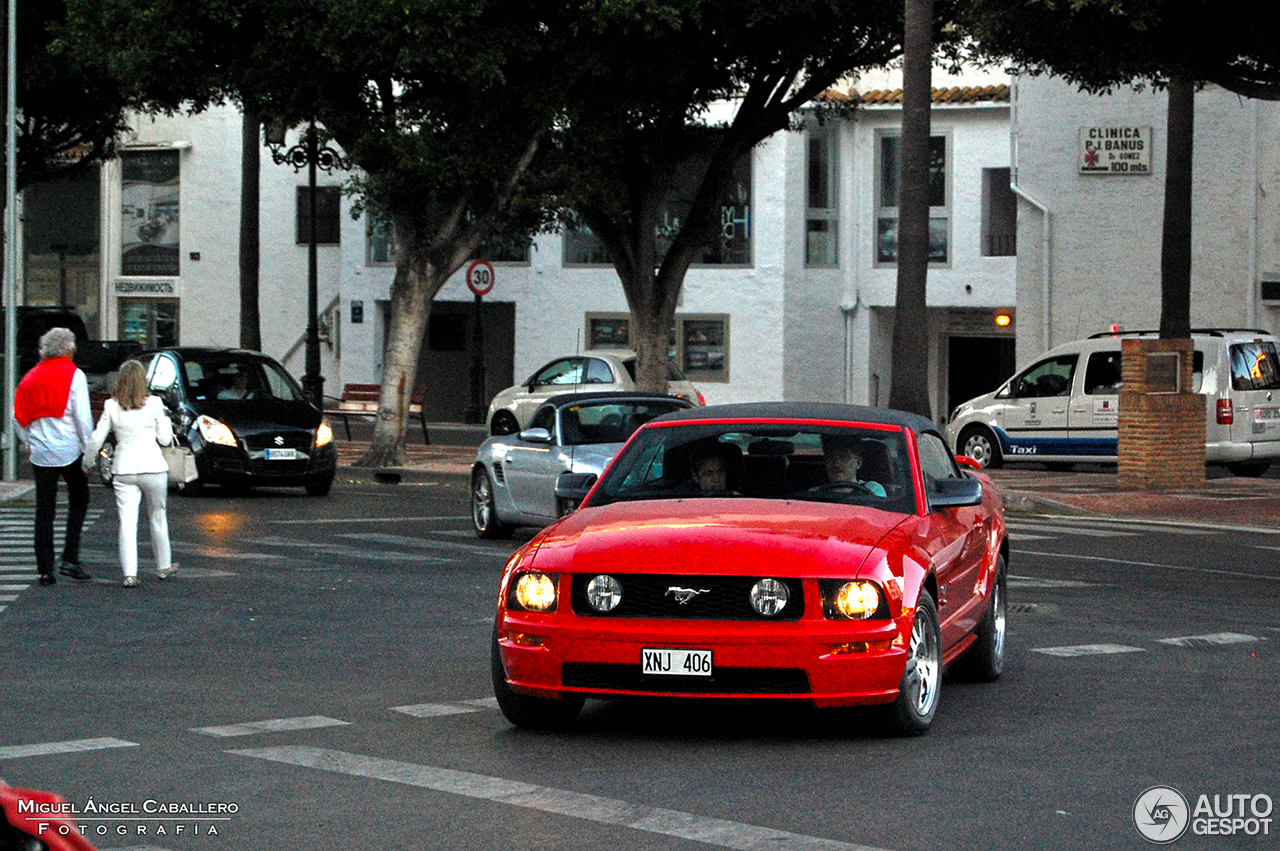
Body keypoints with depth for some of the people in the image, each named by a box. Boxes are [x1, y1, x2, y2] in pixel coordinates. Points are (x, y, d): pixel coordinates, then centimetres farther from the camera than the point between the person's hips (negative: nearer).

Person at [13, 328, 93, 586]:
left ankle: (45, 569, 4)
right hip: (69, 449, -4)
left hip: (41, 453, 4)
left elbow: (18, 419, 11)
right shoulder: (73, 375, -6)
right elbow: (83, 418, -10)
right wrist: (90, 449, -4)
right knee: (78, 500, 15)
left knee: (44, 511, 6)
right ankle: (70, 558, 5)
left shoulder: (31, 378, 9)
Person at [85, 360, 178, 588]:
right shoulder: (153, 404, -5)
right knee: (157, 517, 16)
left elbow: (97, 438, 1)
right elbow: (165, 439, 0)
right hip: (152, 466, -1)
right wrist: (165, 420, 17)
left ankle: (129, 574, -10)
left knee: (127, 522, -1)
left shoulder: (111, 406, -1)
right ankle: (163, 566, 29)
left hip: (123, 469, 1)